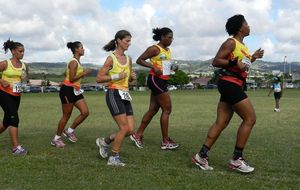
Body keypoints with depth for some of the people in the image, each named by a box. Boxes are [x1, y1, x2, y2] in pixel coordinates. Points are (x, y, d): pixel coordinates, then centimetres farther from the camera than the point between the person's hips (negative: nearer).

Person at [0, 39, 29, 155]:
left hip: (16, 95, 6)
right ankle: (16, 147, -13)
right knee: (14, 118, -16)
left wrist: (27, 72, -7)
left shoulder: (24, 65, 5)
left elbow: (25, 80, 12)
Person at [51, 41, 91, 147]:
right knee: (66, 116, 1)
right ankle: (56, 139, 16)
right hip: (68, 90, -9)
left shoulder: (77, 62, 13)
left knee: (85, 112, 2)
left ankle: (69, 131, 17)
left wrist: (83, 74, 8)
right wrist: (84, 73, -16)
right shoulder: (74, 62, -16)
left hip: (76, 90, 9)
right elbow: (71, 79, -22)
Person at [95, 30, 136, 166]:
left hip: (125, 95, 7)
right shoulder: (111, 58, -7)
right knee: (124, 128, -11)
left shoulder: (128, 59, 13)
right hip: (114, 94, -7)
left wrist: (132, 77, 2)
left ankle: (104, 142, 22)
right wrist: (115, 76, -18)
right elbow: (98, 78, -8)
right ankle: (113, 158, 5)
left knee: (130, 129, 1)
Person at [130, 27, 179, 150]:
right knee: (167, 109, -6)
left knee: (153, 110, 10)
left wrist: (172, 68, 8)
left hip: (163, 81, 9)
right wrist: (153, 67, -21)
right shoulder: (155, 49, -9)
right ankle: (165, 142, 0)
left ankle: (137, 135, 19)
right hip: (156, 80, -9)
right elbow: (139, 60, -10)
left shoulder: (168, 51, 16)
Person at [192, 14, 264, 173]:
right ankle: (236, 159, -2)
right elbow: (216, 62, -16)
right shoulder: (231, 42, -8)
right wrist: (235, 63, -24)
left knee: (221, 123, 5)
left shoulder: (241, 45, 20)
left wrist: (253, 58, 21)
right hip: (230, 84, -10)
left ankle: (202, 156, 6)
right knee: (250, 118, -7)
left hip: (234, 85, 10)